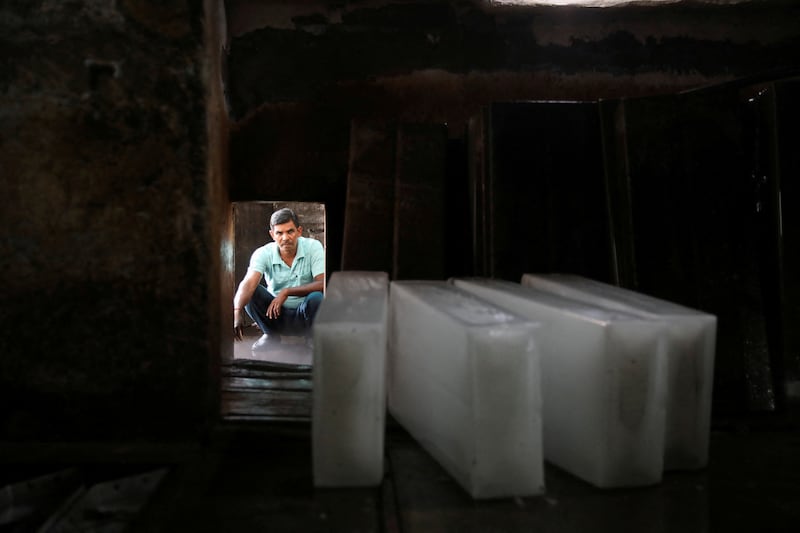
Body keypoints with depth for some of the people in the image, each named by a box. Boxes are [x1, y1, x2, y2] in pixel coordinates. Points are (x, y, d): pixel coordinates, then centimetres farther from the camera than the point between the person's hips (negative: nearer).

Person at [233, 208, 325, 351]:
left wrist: (287, 292, -30)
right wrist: (237, 312, -50)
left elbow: (323, 284, -24)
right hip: (276, 314, 2)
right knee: (251, 292, -23)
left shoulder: (313, 247, -15)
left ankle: (313, 336, -1)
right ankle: (271, 335, 2)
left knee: (317, 297, -34)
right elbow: (249, 283, -31)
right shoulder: (263, 253, -14)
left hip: (304, 315, -1)